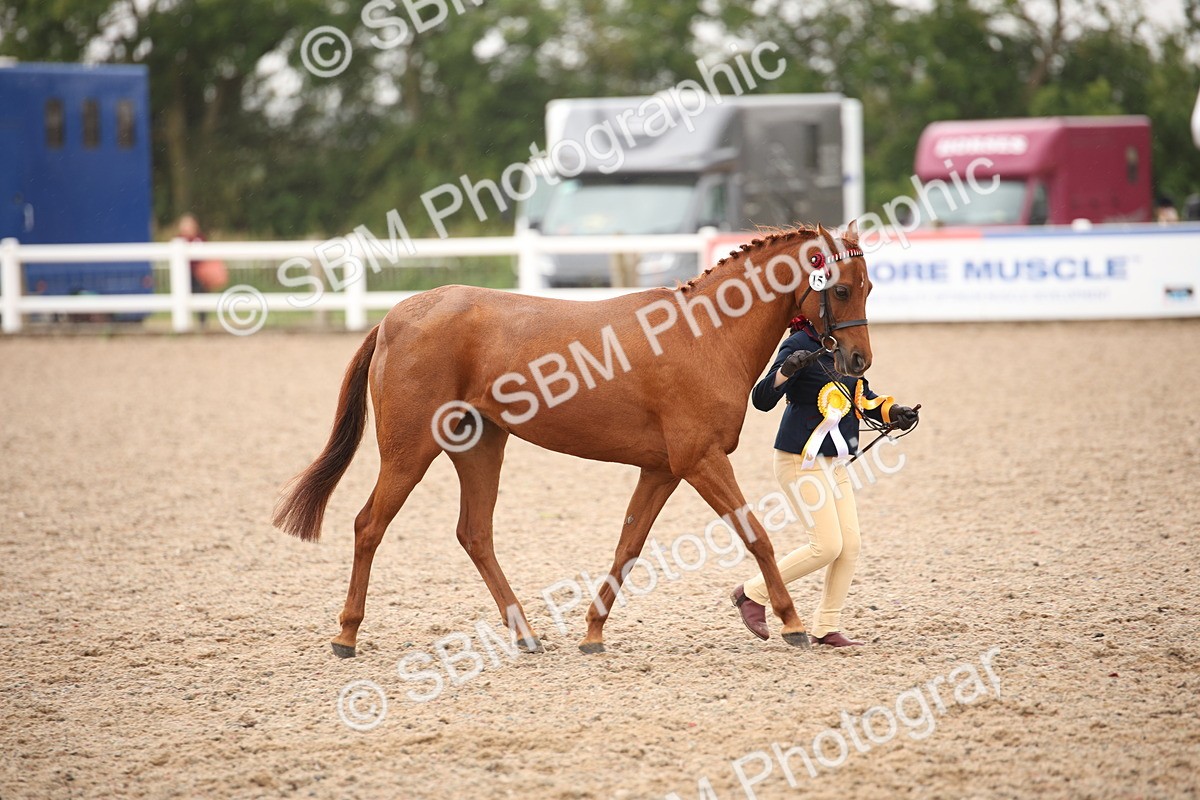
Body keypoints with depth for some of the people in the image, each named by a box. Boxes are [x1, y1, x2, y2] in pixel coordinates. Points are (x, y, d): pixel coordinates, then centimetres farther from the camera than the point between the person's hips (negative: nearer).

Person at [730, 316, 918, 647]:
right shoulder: (799, 345, -15)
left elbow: (862, 397, 20)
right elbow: (762, 399, -23)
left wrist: (892, 412, 2)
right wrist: (786, 371, -42)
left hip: (834, 464, 8)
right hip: (800, 461, -8)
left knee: (850, 545, 3)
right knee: (828, 546, -11)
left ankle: (826, 628, 13)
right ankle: (752, 594, 5)